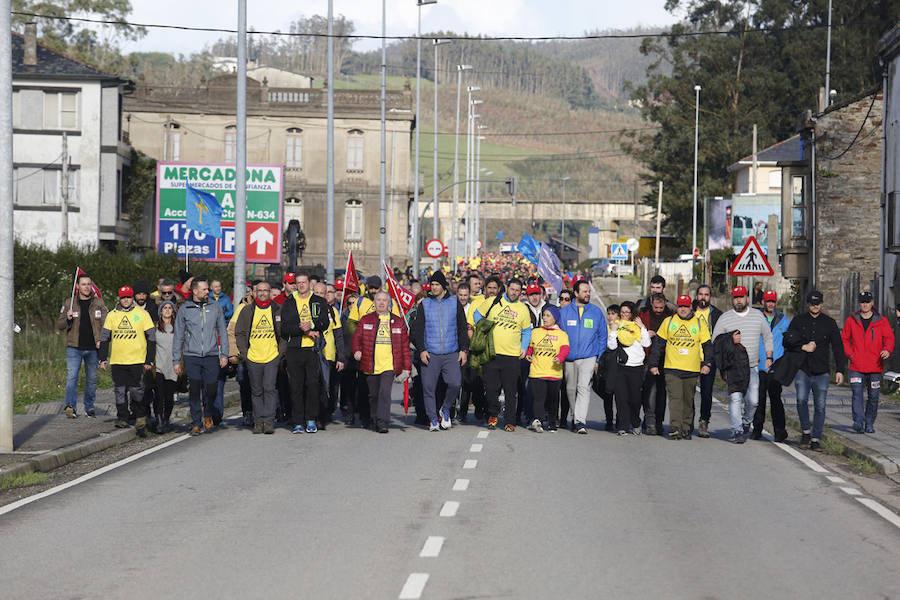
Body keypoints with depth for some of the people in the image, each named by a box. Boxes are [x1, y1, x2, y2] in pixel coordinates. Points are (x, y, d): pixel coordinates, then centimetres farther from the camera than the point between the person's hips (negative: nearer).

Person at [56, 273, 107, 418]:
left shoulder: (99, 303, 7)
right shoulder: (69, 303, 6)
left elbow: (104, 323, 7)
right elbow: (59, 325, 7)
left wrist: (101, 340, -8)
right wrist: (67, 318, -14)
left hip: (93, 348, 1)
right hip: (74, 347, -1)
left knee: (92, 379, 8)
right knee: (72, 376, -15)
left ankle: (89, 407, 19)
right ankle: (70, 406, -25)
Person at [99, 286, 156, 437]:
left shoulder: (142, 314, 1)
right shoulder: (112, 315, 9)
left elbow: (151, 338, 3)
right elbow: (104, 338, 14)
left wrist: (149, 361, -1)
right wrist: (103, 359, 7)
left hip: (137, 361, -3)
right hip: (117, 361, 3)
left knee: (137, 391, -7)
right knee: (120, 391, 3)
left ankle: (141, 419, 6)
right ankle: (122, 418, 11)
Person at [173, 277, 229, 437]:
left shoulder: (215, 307, 8)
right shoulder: (184, 309, 4)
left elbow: (222, 332, 12)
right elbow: (178, 336, 8)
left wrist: (224, 354, 4)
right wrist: (176, 360, 5)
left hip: (211, 356, 1)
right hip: (191, 357, -1)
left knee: (211, 390, -2)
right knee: (194, 391, -5)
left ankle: (208, 416, 25)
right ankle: (196, 423, 4)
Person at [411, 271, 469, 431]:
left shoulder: (455, 303, 10)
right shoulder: (424, 304, 9)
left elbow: (463, 328, 12)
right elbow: (417, 329, 7)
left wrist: (463, 349, 3)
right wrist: (421, 349, -4)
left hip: (452, 354, 0)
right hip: (430, 354, 0)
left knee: (455, 383, -15)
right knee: (429, 387, -4)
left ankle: (445, 409, 11)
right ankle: (433, 419, 8)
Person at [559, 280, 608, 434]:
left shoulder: (596, 312, 6)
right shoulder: (565, 312, 7)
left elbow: (602, 336, 9)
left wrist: (599, 359, 4)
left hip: (588, 357, -2)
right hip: (569, 358, 2)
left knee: (584, 387, -16)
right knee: (571, 389, 9)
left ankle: (581, 421, -21)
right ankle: (575, 417, 25)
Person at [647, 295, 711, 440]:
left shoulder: (699, 323, 8)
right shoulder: (668, 322, 6)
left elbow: (706, 345, 10)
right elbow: (657, 343, 9)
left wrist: (706, 363, -2)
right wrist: (653, 364, 5)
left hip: (692, 369, 2)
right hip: (672, 368, -2)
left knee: (688, 400, 8)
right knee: (675, 397, -14)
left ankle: (686, 429, 17)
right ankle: (674, 428, -21)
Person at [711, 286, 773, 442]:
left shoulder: (758, 316, 9)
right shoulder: (724, 318, 1)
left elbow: (767, 337, 19)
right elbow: (715, 342, 5)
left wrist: (769, 357, 11)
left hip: (752, 367, 2)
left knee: (753, 400, -3)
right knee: (735, 398, -14)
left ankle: (746, 422, 24)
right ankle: (737, 430, -12)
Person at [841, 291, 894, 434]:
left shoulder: (881, 321, 3)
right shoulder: (851, 320, 6)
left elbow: (889, 337, -5)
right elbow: (844, 339, 15)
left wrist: (888, 350, -26)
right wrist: (850, 354, 0)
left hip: (875, 367, 0)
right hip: (856, 367, 0)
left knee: (873, 397, 7)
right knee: (857, 394, -15)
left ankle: (869, 424, 20)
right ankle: (858, 422, -21)